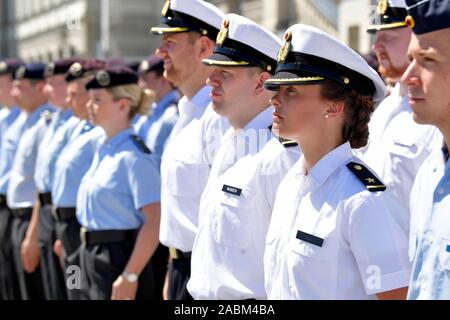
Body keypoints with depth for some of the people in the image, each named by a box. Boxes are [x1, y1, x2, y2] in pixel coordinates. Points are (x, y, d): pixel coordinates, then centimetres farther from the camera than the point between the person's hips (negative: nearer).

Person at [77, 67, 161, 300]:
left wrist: (130, 276, -24)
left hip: (119, 259, -9)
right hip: (93, 257, 9)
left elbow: (154, 222, -22)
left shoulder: (132, 156, -16)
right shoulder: (103, 151, 11)